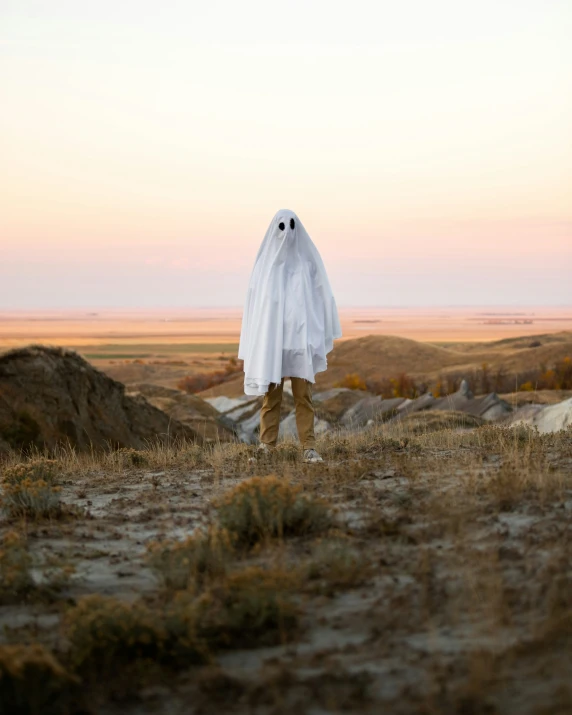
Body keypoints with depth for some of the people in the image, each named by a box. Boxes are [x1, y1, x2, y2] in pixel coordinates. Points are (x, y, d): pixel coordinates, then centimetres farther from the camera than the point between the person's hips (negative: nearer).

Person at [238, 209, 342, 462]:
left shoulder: (308, 260, 4)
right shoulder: (266, 261, 5)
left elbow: (321, 296, 4)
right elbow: (255, 301, 5)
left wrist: (322, 336, -1)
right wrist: (256, 341, -1)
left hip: (300, 335, 0)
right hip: (272, 336, 1)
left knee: (303, 394, -4)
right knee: (271, 393, 2)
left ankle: (309, 448, -3)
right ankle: (266, 446, 6)